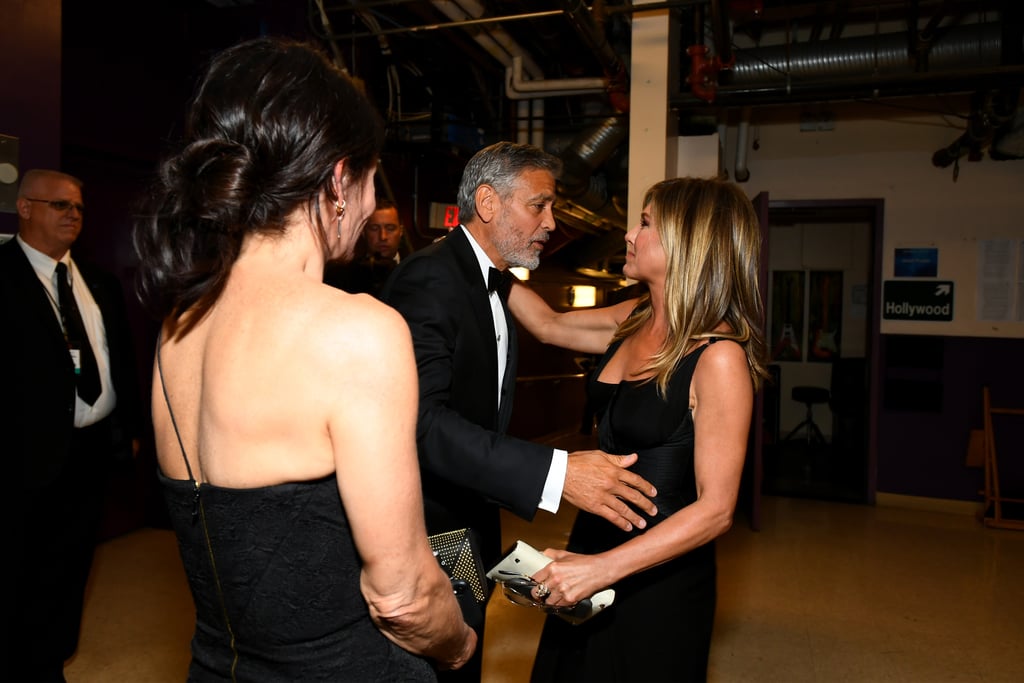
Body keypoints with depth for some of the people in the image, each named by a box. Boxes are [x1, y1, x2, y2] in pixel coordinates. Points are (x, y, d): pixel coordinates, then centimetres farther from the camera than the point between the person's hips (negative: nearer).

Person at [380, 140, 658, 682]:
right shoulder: (429, 277, -20)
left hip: (471, 530, 9)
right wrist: (554, 472, -37)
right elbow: (421, 419, -32)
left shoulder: (497, 286, 12)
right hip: (429, 535, -9)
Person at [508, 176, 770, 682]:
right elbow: (549, 325, 14)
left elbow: (714, 510, -22)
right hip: (594, 539, 7)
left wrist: (601, 568, -27)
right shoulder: (635, 321, -1)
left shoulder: (719, 356, -22)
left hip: (658, 577, -7)